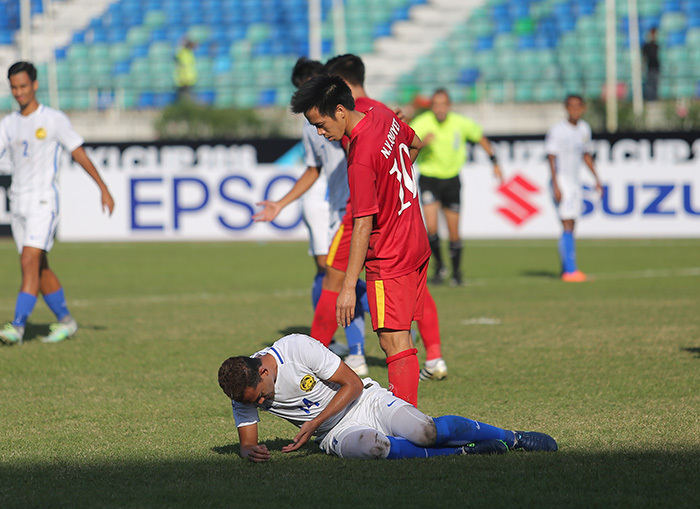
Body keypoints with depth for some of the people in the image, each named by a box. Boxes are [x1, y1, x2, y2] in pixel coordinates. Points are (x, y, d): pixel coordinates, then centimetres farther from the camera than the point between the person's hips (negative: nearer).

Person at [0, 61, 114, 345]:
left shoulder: (53, 119, -2)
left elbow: (79, 153, 2)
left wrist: (103, 189, 3)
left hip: (43, 202, -6)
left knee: (30, 263, -17)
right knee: (39, 269, 10)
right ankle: (65, 321, 23)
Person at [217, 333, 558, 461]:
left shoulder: (297, 348, -21)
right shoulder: (244, 393, -7)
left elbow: (352, 384, -14)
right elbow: (246, 440, 3)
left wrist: (312, 424, -21)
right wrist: (251, 450, -23)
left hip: (368, 403, -2)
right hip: (337, 434, 2)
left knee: (424, 432, -28)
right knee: (371, 447, -36)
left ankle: (511, 437, -3)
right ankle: (464, 452, -20)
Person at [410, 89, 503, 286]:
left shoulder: (461, 123, -7)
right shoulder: (422, 123, -14)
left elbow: (480, 137, 12)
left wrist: (494, 162, 13)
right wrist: (422, 141, -41)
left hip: (451, 179, 2)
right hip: (429, 179, -2)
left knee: (454, 234, 3)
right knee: (431, 228, -17)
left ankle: (456, 273, 24)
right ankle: (439, 266, 7)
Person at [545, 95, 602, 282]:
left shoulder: (584, 129, 11)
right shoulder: (557, 131, -12)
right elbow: (551, 158, -14)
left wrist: (596, 179, 20)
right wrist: (555, 186, -20)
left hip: (575, 182, 8)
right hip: (561, 181, -8)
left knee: (570, 227, 9)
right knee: (568, 226, -14)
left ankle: (565, 270, 14)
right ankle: (570, 270, -17)